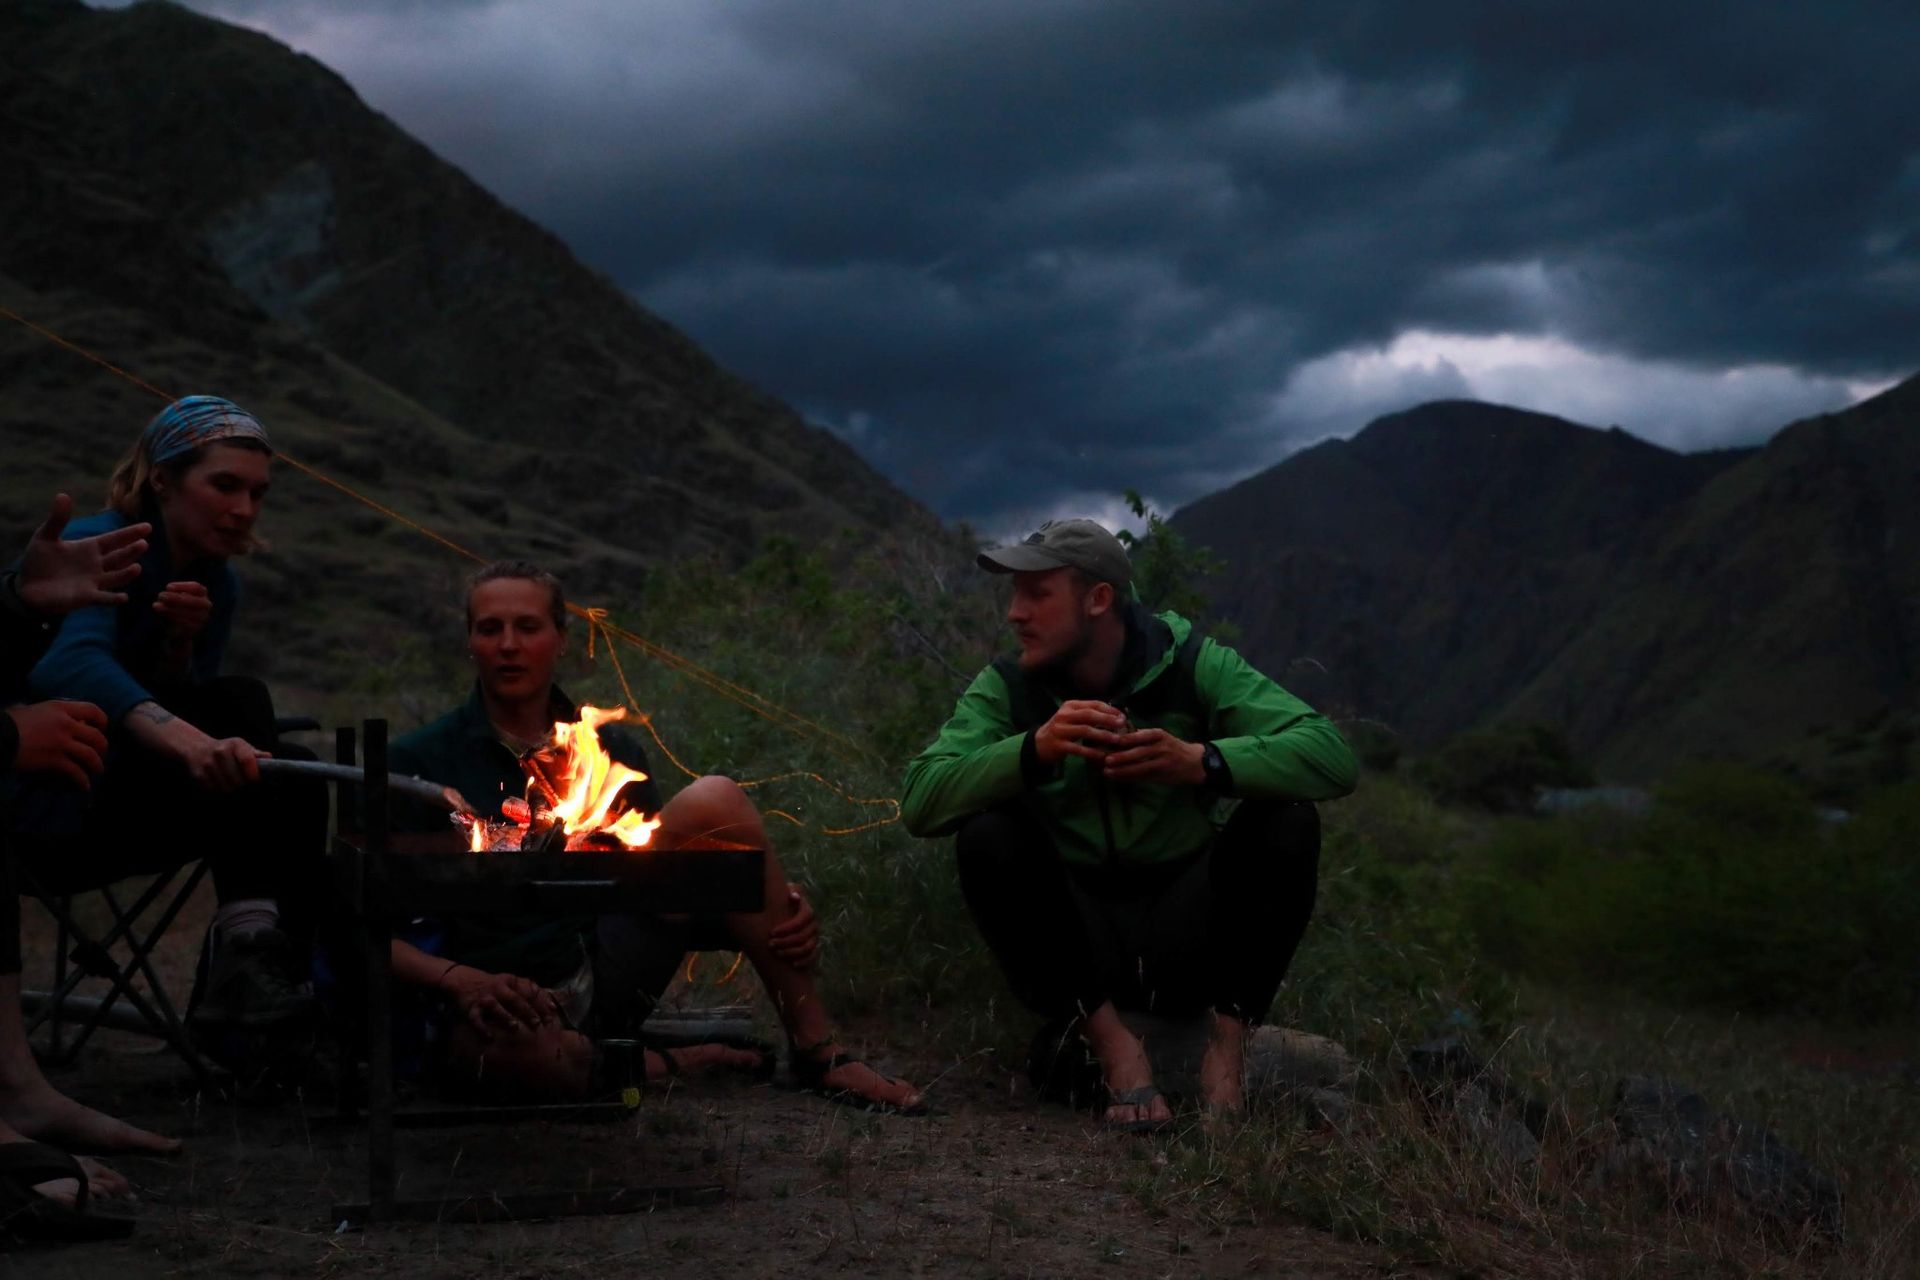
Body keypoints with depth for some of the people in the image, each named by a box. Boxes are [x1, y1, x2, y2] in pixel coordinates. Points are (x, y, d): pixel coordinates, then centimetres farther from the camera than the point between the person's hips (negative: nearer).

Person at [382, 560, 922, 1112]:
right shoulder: (418, 761, 0)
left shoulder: (609, 749, 11)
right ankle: (682, 1062, -11)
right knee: (517, 1051, -44)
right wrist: (460, 979, -23)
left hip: (609, 970, 4)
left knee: (713, 801, -15)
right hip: (506, 999, -4)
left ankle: (816, 1048, -14)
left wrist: (783, 905, -6)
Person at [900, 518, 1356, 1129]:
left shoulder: (1193, 664, -6)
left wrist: (1202, 762, -36)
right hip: (1076, 948, 0)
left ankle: (1228, 1035, -13)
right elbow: (919, 802, -20)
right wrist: (1035, 749, -37)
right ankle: (1109, 1041, -19)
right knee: (988, 837, -25)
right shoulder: (1007, 688, -4)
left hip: (1187, 941, 0)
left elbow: (1331, 757, -19)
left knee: (1285, 821, -23)